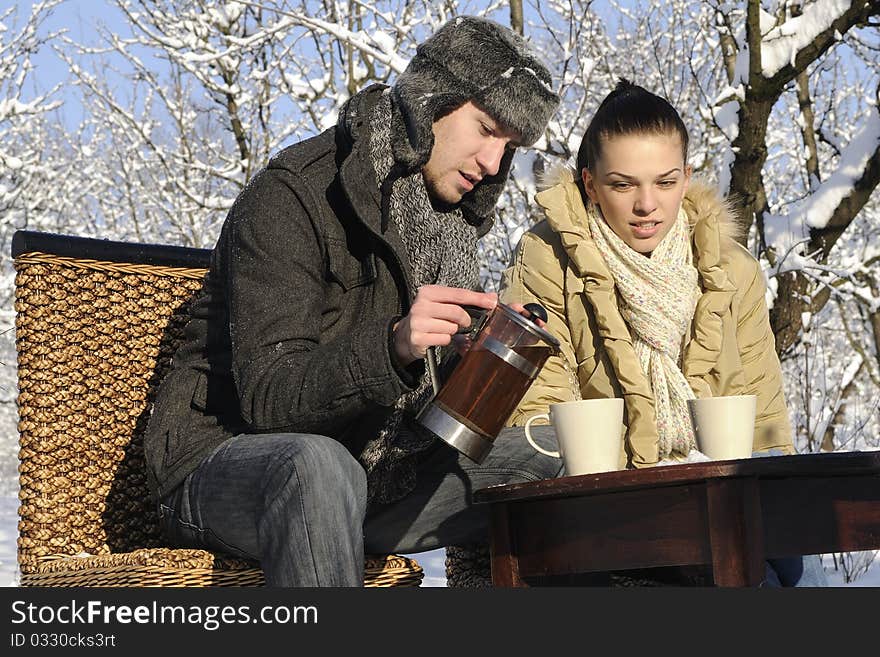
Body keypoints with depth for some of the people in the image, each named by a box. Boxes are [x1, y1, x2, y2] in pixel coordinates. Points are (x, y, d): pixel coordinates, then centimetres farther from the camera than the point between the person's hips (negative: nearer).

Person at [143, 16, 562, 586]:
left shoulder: (445, 218, 9)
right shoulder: (292, 196, -17)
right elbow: (268, 393, -25)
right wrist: (393, 345, -40)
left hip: (372, 467, 8)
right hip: (222, 460, -7)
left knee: (551, 465, -3)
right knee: (319, 465, -40)